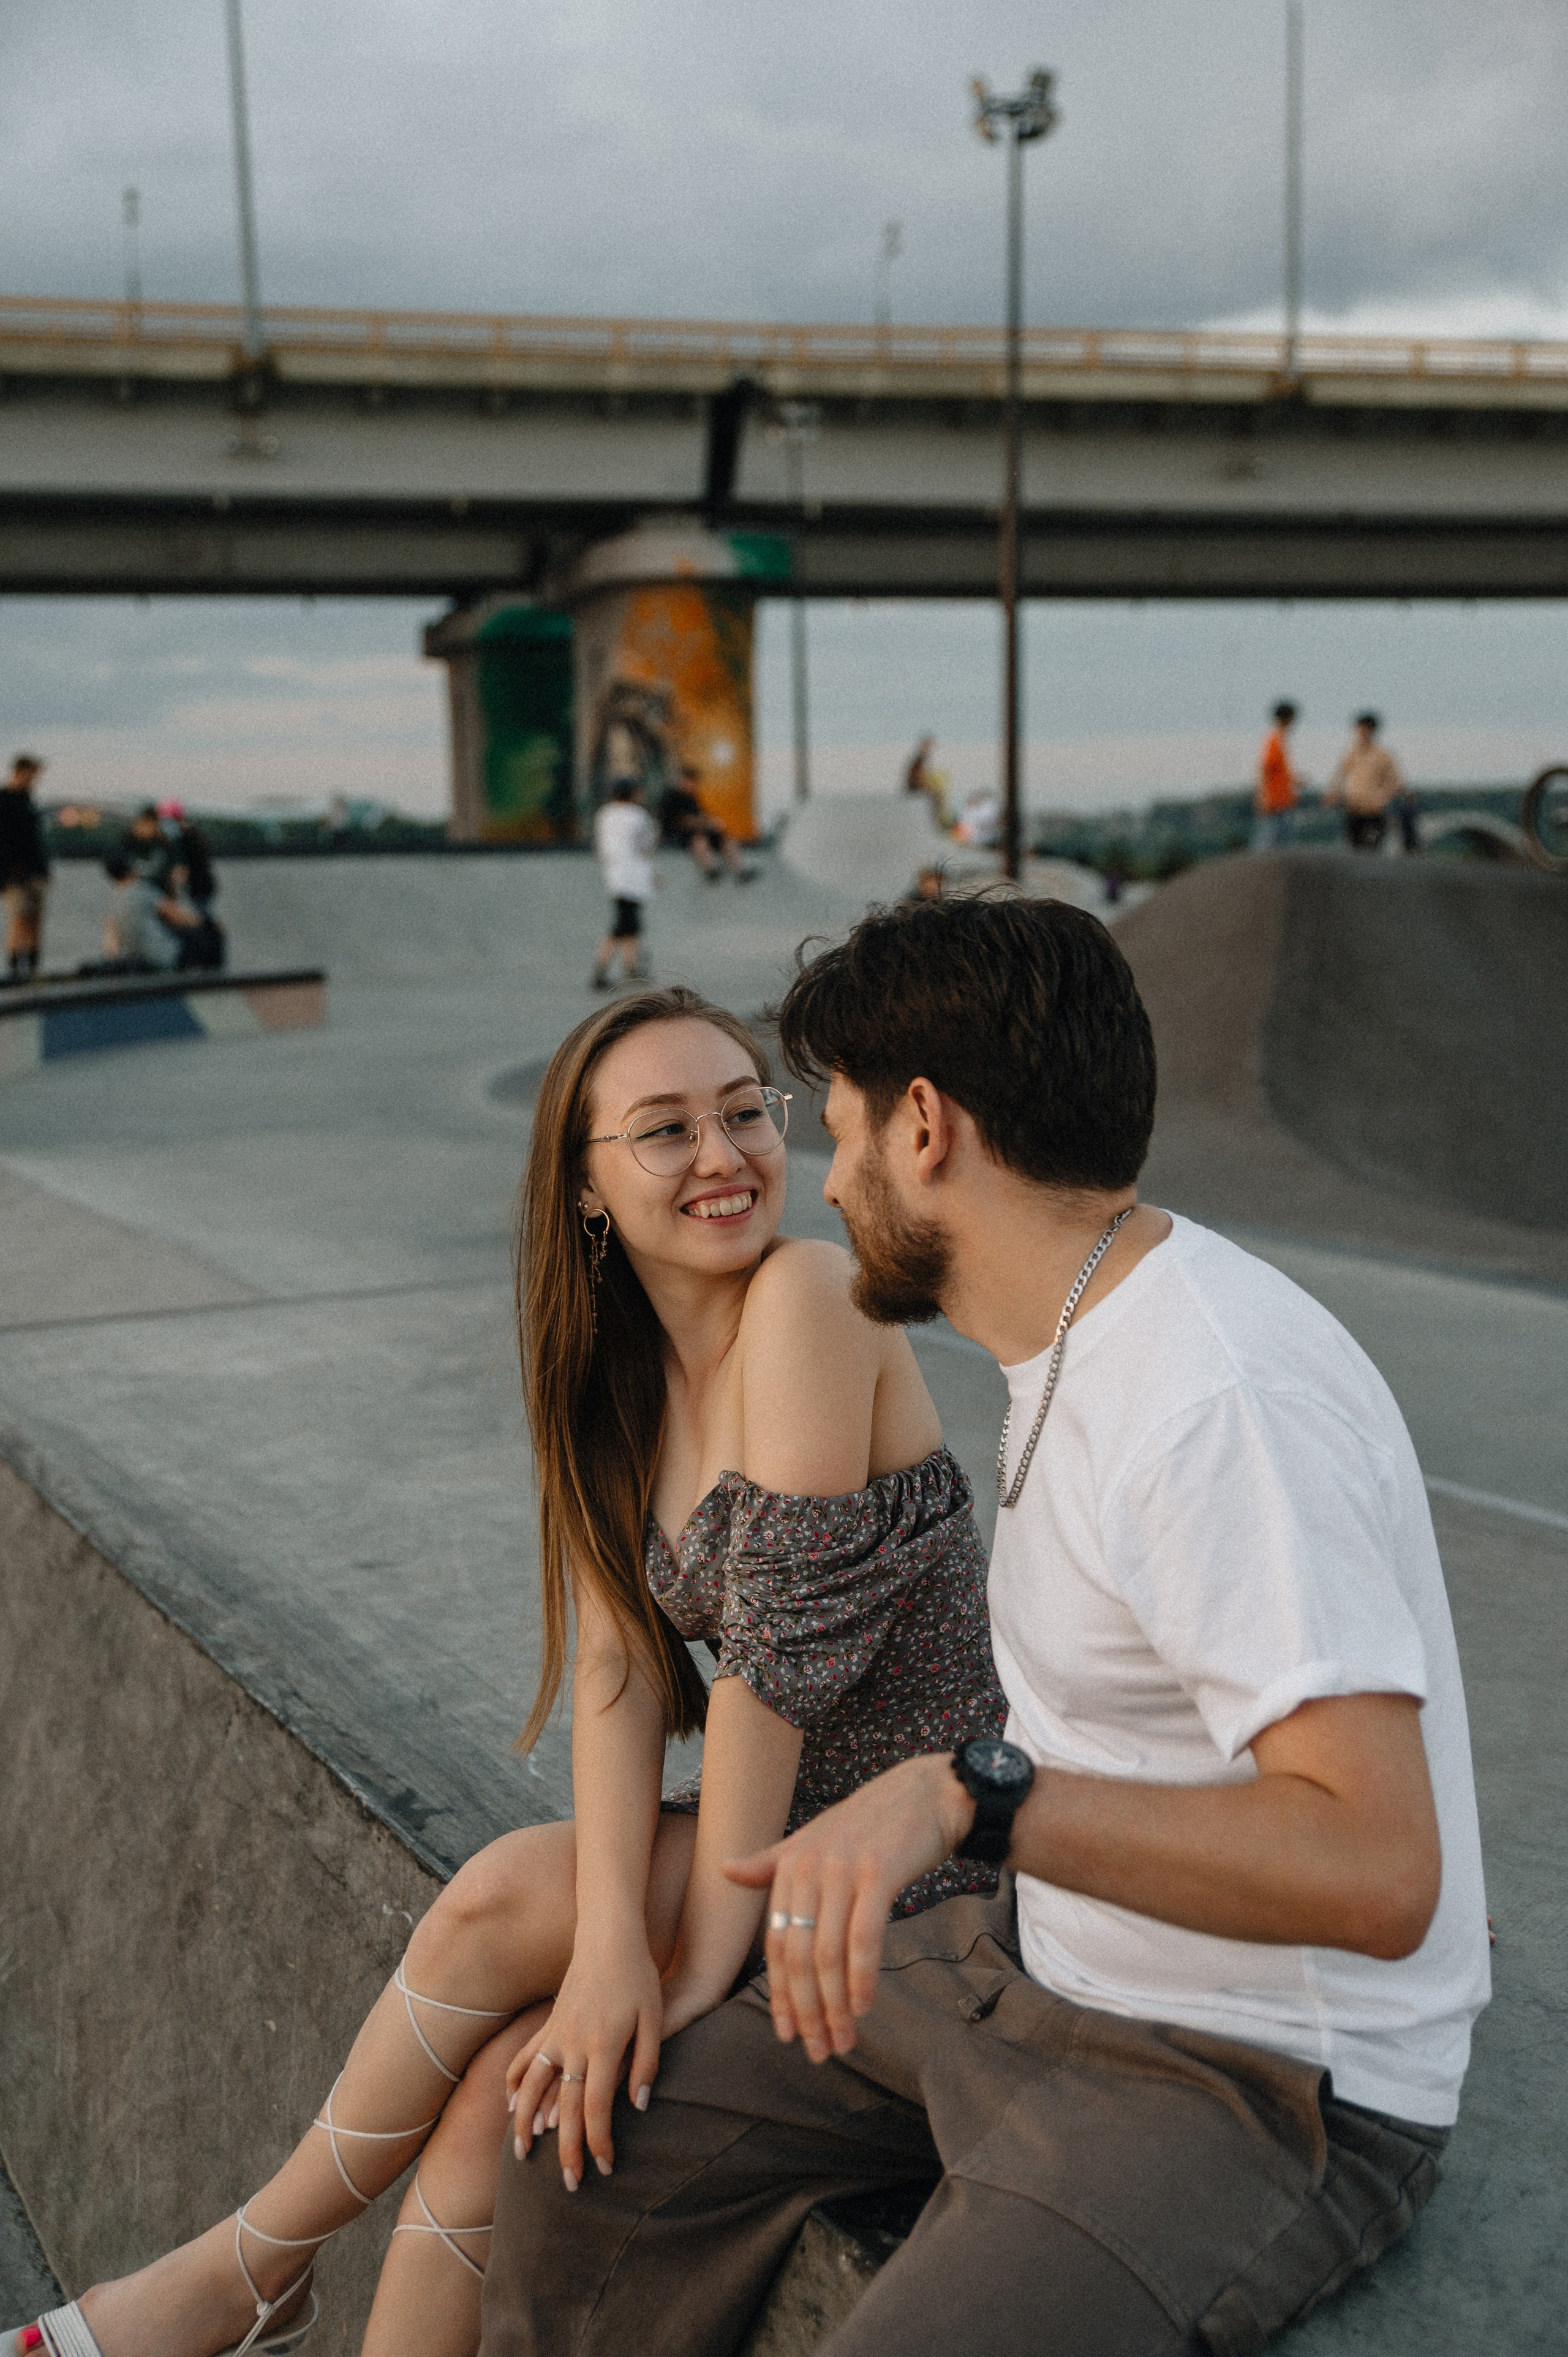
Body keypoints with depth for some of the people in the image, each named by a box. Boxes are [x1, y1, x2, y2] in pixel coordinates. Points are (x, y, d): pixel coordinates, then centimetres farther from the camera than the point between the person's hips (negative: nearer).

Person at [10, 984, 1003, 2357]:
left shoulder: (806, 1297, -19)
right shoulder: (614, 1382, 4)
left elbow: (778, 1650, -21)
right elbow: (617, 1666, -7)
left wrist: (706, 1957, -18)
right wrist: (613, 1942, -22)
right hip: (783, 1826, 6)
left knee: (501, 1903, -17)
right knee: (496, 2094, -12)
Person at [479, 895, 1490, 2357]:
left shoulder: (1220, 1396, -26)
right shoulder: (1076, 1339, 6)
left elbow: (1376, 1871, -33)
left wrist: (969, 1792, -39)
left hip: (1263, 2082, -9)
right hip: (1038, 1963, 9)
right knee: (587, 2141, 4)